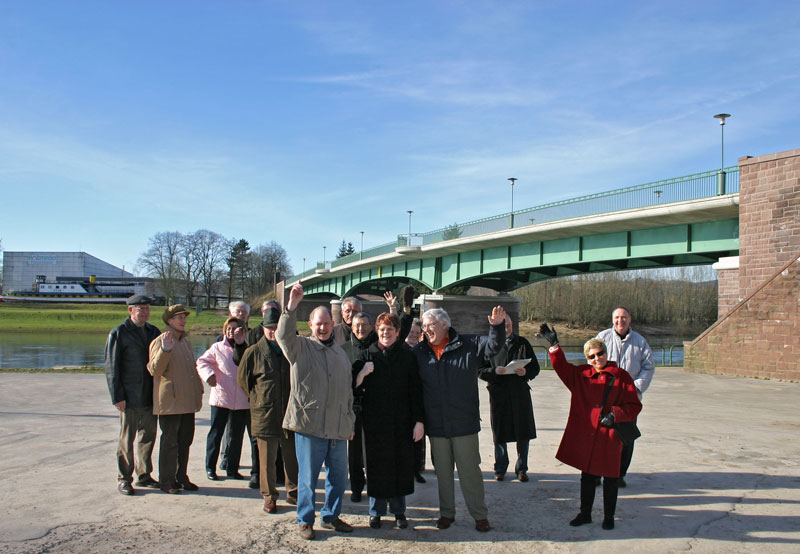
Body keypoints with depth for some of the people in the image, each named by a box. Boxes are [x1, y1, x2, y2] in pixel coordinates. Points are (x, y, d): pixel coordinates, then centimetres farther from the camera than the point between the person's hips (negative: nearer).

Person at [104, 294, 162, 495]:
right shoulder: (118, 333, -5)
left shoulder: (153, 332, 12)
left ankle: (144, 475, 24)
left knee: (148, 436, 12)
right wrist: (117, 396, -12)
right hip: (130, 398, -5)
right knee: (127, 439, 2)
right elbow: (111, 368, -7)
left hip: (151, 396, 6)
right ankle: (124, 479, 13)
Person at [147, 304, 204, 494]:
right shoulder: (160, 342, -7)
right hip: (170, 402, -8)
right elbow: (155, 370, -17)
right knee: (170, 442, -2)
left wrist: (198, 392, 21)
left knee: (185, 441, 12)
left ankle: (181, 477, 22)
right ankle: (166, 481, 7)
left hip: (187, 402, 8)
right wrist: (165, 351, -31)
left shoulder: (185, 341, 18)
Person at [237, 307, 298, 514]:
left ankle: (293, 492, 26)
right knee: (267, 459, 4)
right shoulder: (253, 352, -1)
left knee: (292, 456, 10)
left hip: (290, 414, 2)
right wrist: (257, 398, 5)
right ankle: (269, 497, 18)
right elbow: (242, 380, 8)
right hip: (264, 415, -2)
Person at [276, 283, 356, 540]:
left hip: (338, 427, 5)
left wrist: (350, 422, 19)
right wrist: (292, 305, -33)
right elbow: (284, 335, -23)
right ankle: (305, 521, 18)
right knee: (308, 476, 2)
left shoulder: (340, 352, 17)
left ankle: (331, 516, 29)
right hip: (309, 425, -5)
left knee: (338, 476, 12)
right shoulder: (300, 346, 1)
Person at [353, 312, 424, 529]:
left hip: (402, 422, 0)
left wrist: (418, 421, -3)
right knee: (376, 465, 5)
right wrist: (362, 373, -17)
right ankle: (376, 511, 20)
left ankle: (399, 511, 21)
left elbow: (416, 391, 3)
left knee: (401, 465, 5)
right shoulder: (367, 356, 3)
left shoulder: (408, 357, 4)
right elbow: (355, 388, 2)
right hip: (374, 421, 0)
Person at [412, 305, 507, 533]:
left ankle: (480, 514, 20)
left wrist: (497, 327, -23)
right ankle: (446, 512, 29)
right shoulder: (419, 352, 2)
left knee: (470, 470, 6)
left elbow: (494, 347, -5)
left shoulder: (468, 345, -2)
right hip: (435, 425, 2)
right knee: (442, 471, 14)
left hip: (464, 423, -2)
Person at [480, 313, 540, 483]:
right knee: (499, 432, 7)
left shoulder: (522, 343, 6)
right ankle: (500, 468, 23)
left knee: (523, 433, 5)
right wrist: (494, 371, -21)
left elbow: (535, 368, 6)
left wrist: (525, 372, -15)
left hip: (520, 392, 1)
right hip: (498, 393, -1)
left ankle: (521, 468, 21)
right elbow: (481, 371, -2)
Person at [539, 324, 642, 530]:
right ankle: (585, 513, 28)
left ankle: (608, 516, 26)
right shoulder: (581, 374, 5)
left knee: (610, 478, 9)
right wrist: (553, 344, -2)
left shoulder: (621, 377, -3)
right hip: (585, 435, 3)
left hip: (609, 436, -2)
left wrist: (615, 415, -17)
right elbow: (561, 366, 9)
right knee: (587, 477, 14)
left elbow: (634, 406, -2)